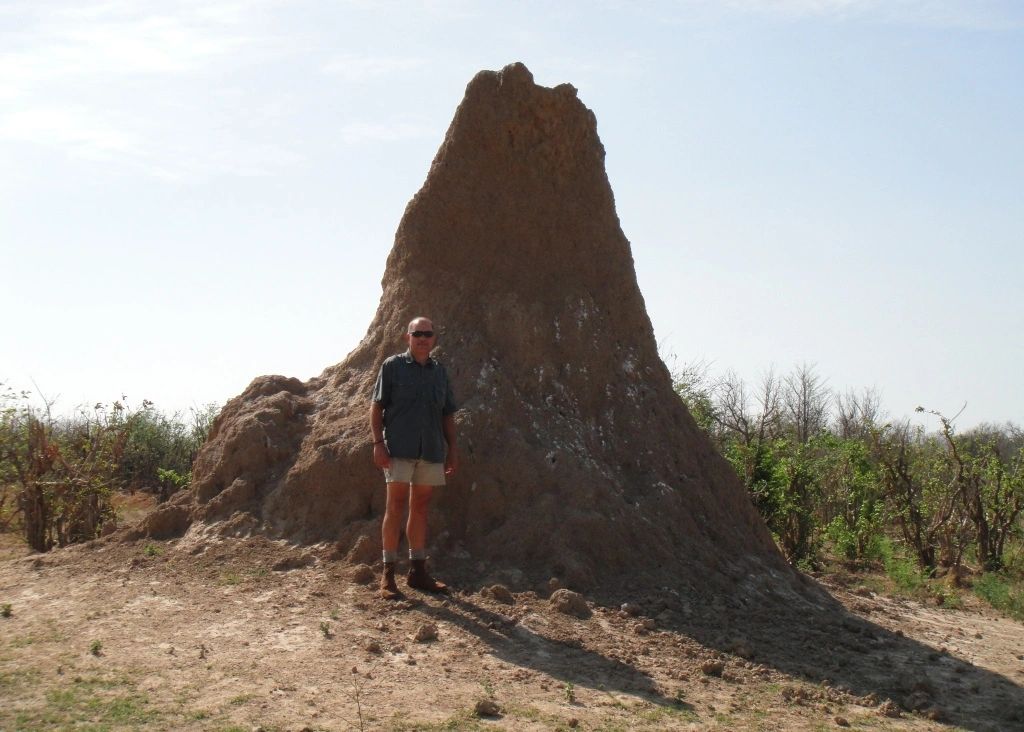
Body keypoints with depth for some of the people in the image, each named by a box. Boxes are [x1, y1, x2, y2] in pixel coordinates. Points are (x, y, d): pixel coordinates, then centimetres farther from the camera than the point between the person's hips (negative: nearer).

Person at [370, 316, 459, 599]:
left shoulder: (440, 372, 15)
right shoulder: (392, 366, 2)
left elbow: (448, 414, 18)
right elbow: (376, 406, -2)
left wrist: (453, 449, 12)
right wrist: (378, 443, -11)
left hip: (431, 449, 5)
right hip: (399, 449, -5)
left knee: (420, 507, 9)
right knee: (396, 506, -7)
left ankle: (418, 570, 16)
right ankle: (388, 574, -4)